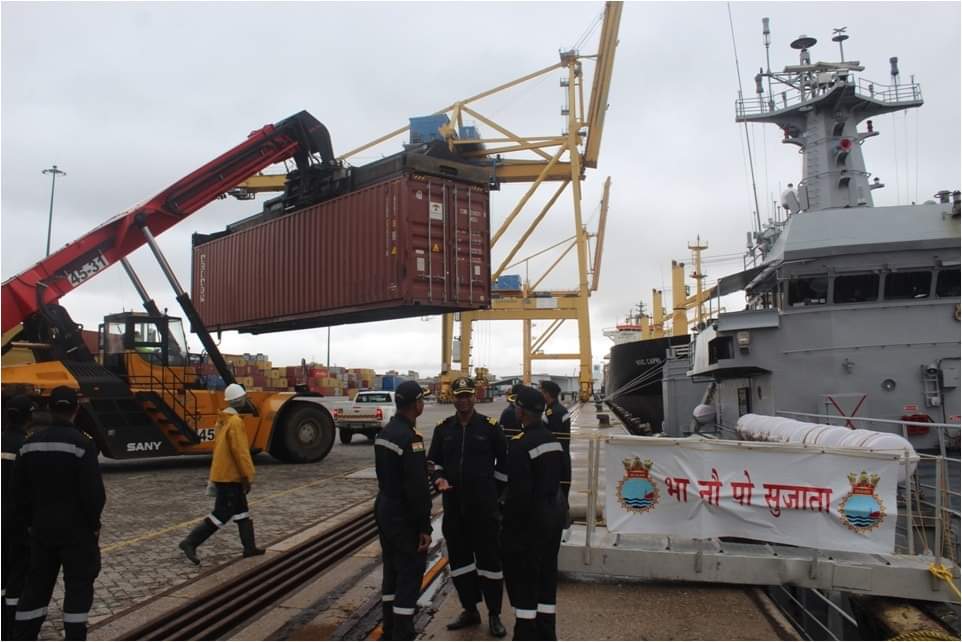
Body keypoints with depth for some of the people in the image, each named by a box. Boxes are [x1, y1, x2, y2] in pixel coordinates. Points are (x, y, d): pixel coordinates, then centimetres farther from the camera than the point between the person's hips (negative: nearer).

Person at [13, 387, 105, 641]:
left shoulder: (30, 442, 2)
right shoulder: (81, 443, -17)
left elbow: (19, 490, 8)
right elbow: (93, 491, -17)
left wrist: (29, 522, 17)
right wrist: (94, 523, -3)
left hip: (42, 528, 6)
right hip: (77, 529, -5)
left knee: (36, 585, 16)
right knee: (78, 586, 4)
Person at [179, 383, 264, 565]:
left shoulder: (222, 420, 11)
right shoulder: (235, 421, -19)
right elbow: (240, 452, -21)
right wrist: (248, 476, -15)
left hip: (222, 474, 10)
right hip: (229, 477, -10)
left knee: (242, 511, 14)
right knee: (222, 514, -4)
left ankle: (249, 547, 20)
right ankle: (190, 542, -1)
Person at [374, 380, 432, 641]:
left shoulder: (385, 432, 7)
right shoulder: (410, 438, -22)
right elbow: (417, 489, -23)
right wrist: (424, 527, -19)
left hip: (384, 510, 10)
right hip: (404, 518, -10)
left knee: (392, 571, 18)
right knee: (410, 575, -2)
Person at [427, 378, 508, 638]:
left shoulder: (490, 426, -4)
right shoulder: (443, 428, 5)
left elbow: (504, 462, 3)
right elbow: (433, 460, 13)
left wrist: (494, 493, 4)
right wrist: (439, 478, -7)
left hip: (484, 505, -4)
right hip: (453, 505, 4)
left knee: (489, 557, 2)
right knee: (459, 557, 12)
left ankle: (494, 614, 15)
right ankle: (470, 610, 27)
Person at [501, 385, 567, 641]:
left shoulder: (520, 444, -21)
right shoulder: (553, 439, 6)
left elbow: (519, 491, -23)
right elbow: (562, 471, 11)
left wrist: (511, 523, -13)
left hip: (530, 517, -8)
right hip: (554, 512, 8)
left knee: (522, 577, 4)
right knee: (547, 572, 17)